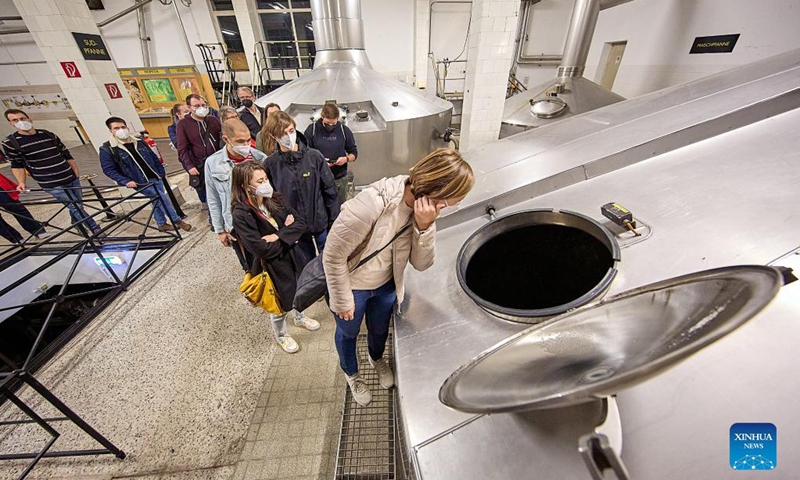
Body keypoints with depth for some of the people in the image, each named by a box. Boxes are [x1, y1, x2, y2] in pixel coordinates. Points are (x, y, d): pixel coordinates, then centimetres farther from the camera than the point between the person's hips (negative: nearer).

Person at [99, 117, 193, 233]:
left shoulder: (139, 141, 7)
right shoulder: (107, 149, -6)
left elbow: (154, 157, 13)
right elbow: (108, 170, -6)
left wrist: (161, 172, 7)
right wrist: (126, 181, -18)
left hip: (155, 178, 5)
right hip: (140, 182, -5)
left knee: (157, 200, 11)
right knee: (162, 198, -15)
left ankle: (162, 224, 24)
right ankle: (177, 220, -3)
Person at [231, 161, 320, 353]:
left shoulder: (275, 199, -7)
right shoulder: (241, 215, -23)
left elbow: (300, 224, -10)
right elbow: (262, 249, -27)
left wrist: (278, 237, -24)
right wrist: (287, 232, -15)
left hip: (292, 257, 5)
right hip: (272, 266, -5)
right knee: (279, 305, 17)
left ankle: (299, 318, 59)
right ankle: (280, 335, 47)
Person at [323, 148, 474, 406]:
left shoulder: (423, 209, -16)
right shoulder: (372, 204, -38)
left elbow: (421, 264, -13)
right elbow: (333, 256, -27)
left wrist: (424, 227, -31)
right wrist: (343, 300, -14)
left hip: (386, 285, 5)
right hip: (351, 286, -4)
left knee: (380, 329, 30)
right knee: (348, 333, 25)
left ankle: (377, 358, 67)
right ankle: (351, 374, 59)